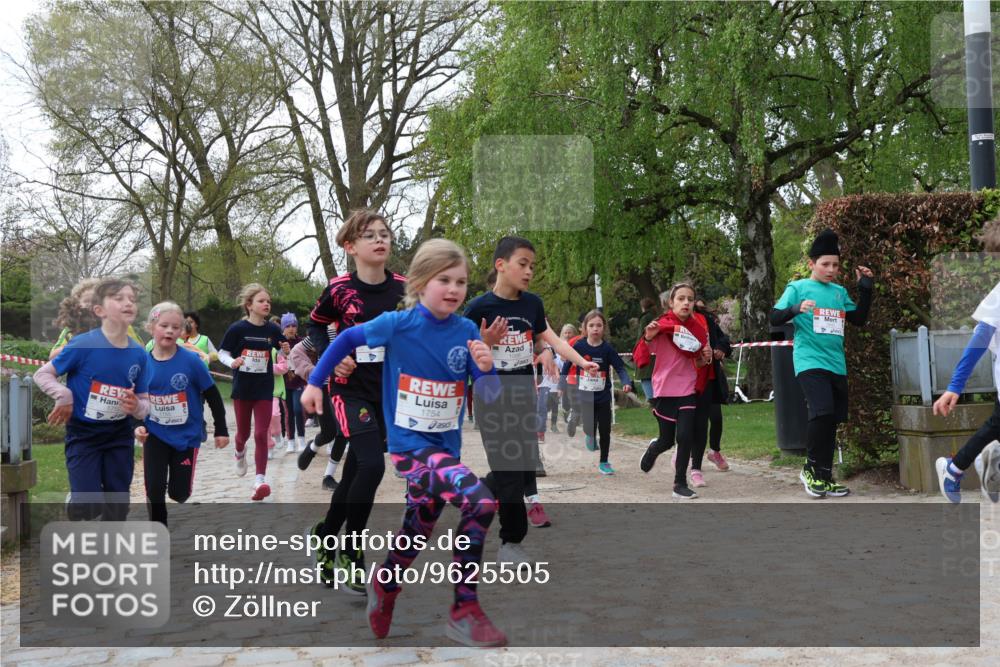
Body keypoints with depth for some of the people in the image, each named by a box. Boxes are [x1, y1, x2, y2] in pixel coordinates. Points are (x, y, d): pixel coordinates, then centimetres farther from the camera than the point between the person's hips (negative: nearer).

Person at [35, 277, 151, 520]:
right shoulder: (83, 344, -17)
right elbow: (42, 375, -7)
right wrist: (64, 396, -22)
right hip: (83, 433, -4)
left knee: (117, 505, 12)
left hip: (120, 436, 4)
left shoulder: (139, 354, -6)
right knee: (89, 505, -11)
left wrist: (136, 406, -22)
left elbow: (144, 403, 0)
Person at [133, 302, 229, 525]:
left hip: (186, 436, -1)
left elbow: (213, 396, -6)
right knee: (154, 490, -4)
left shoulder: (191, 361, -15)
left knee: (179, 492, 3)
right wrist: (138, 425, -9)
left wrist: (221, 430, -3)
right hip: (155, 436, 1)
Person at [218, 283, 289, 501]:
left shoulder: (272, 329, -3)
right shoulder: (237, 329, -10)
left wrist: (285, 351, -12)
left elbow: (282, 351, 11)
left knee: (261, 435, -7)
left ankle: (260, 481, -9)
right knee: (244, 433, 15)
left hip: (264, 389, 1)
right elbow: (222, 352, -2)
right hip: (242, 388, 0)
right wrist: (232, 362, -22)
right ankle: (240, 453, 50)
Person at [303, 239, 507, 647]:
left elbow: (489, 396, -4)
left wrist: (487, 368, -24)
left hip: (446, 445, 5)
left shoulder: (467, 332, -4)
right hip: (410, 444, -5)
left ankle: (384, 586, 48)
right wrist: (314, 382, 4)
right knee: (481, 502, -25)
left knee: (418, 533, 18)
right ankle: (465, 610, -12)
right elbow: (346, 339, 4)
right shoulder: (397, 324, -12)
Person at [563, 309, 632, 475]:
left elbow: (620, 368, -10)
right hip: (585, 396, -1)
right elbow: (567, 365, 5)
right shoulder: (579, 346, -7)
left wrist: (626, 383, -28)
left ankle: (604, 462, 24)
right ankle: (590, 435, 30)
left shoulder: (607, 348, -8)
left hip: (603, 397, 1)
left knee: (605, 430, 7)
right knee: (590, 429, -8)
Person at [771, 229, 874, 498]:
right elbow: (775, 318, -6)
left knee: (832, 420, 8)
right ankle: (811, 468, -5)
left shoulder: (840, 291, 14)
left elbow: (859, 319, 19)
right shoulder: (798, 288, -1)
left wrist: (866, 289, 10)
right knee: (822, 413, -22)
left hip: (836, 364, 6)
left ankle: (824, 477, 17)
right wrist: (796, 309, -25)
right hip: (810, 362, -6)